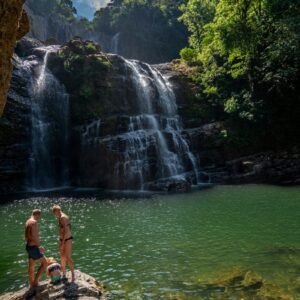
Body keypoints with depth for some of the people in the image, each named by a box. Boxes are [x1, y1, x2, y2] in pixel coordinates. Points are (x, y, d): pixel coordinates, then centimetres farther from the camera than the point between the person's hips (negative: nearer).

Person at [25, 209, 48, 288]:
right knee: (44, 263, 1)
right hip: (33, 247, -10)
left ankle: (32, 284, 26)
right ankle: (35, 280, 1)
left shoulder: (28, 221, 12)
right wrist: (39, 246, -23)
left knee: (31, 267, 16)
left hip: (29, 246, 10)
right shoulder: (34, 222, -18)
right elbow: (33, 236, -27)